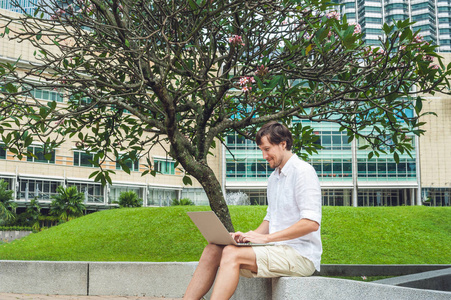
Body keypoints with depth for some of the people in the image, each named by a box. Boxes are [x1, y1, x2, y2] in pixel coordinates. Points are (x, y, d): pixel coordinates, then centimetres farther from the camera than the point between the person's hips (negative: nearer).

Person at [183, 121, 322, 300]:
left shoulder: (302, 171, -9)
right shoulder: (274, 178, 19)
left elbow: (312, 223, -19)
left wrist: (266, 238, -19)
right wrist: (249, 235, 3)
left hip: (300, 254, -8)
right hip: (279, 250, 8)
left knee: (232, 254, -27)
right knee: (212, 250, -8)